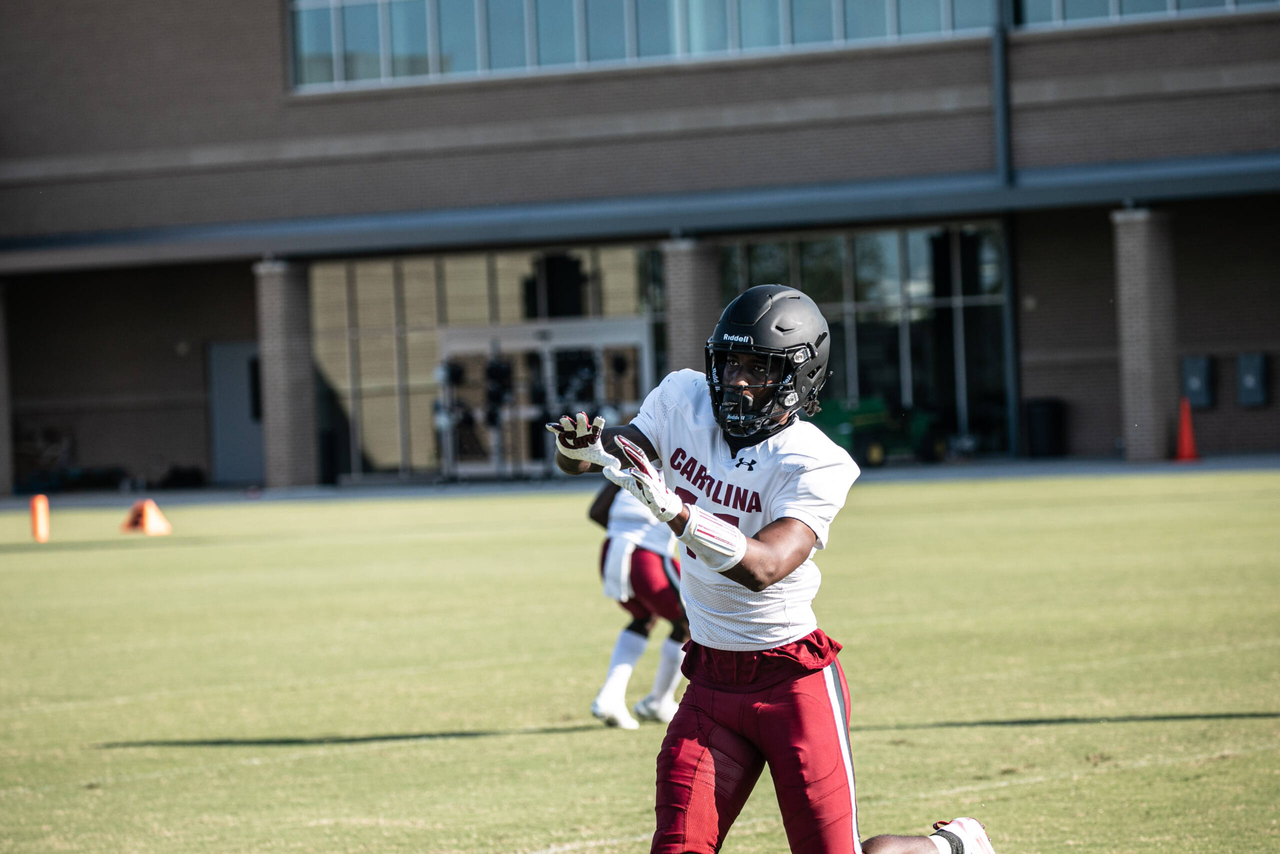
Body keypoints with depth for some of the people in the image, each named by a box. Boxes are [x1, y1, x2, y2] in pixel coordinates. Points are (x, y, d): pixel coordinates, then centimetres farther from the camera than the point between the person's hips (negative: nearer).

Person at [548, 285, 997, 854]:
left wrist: (668, 507, -42)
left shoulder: (815, 464, -17)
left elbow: (763, 567, -31)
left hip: (793, 679, -5)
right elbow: (577, 462, 1)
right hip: (711, 679, 5)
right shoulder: (684, 399, -1)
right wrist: (577, 447, -24)